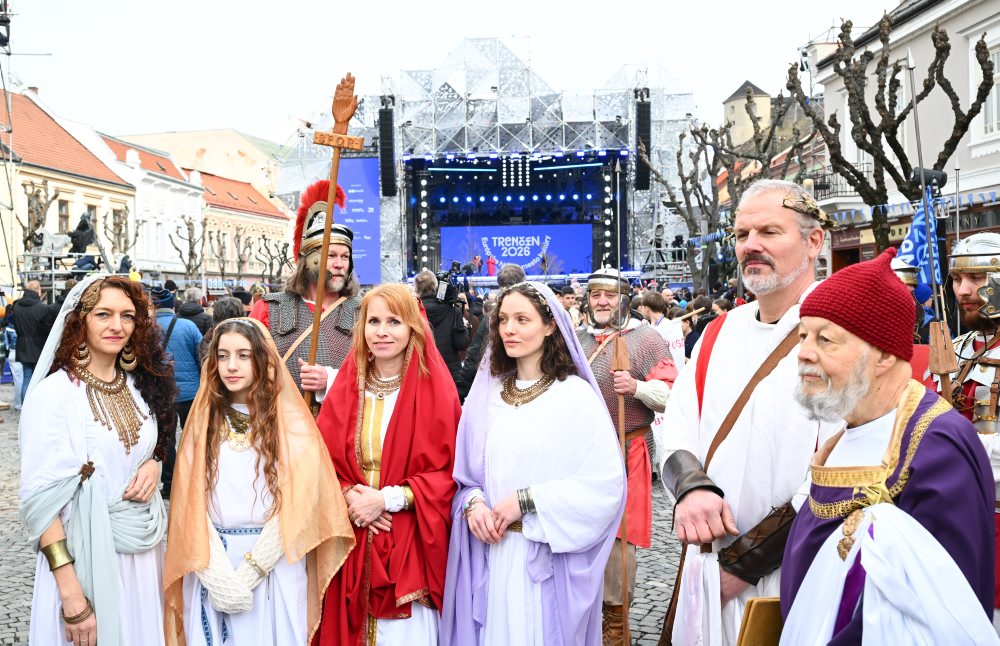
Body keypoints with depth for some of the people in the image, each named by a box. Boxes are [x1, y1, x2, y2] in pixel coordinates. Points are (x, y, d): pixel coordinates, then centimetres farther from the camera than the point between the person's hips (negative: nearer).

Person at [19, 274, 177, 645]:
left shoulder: (139, 385, 3)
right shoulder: (54, 393, -15)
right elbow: (40, 498, -16)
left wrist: (153, 464, -6)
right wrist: (71, 593, -21)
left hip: (144, 546, 6)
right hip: (85, 551, -5)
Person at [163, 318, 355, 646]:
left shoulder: (292, 423, -3)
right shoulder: (203, 419, 4)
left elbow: (297, 503, -9)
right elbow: (190, 501, -1)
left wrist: (247, 573, -14)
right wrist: (218, 574, -11)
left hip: (274, 565, -2)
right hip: (212, 565, 2)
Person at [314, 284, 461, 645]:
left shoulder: (434, 388, -6)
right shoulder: (346, 386, 5)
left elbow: (447, 472, -8)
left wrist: (388, 499, -16)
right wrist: (348, 496, -12)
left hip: (409, 545, -3)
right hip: (350, 540, 3)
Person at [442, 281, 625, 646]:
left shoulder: (575, 396, -8)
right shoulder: (486, 393, 6)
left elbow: (606, 482, -14)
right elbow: (466, 471, 12)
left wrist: (526, 500, -16)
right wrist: (473, 503, -9)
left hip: (548, 560, -4)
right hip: (489, 555, 4)